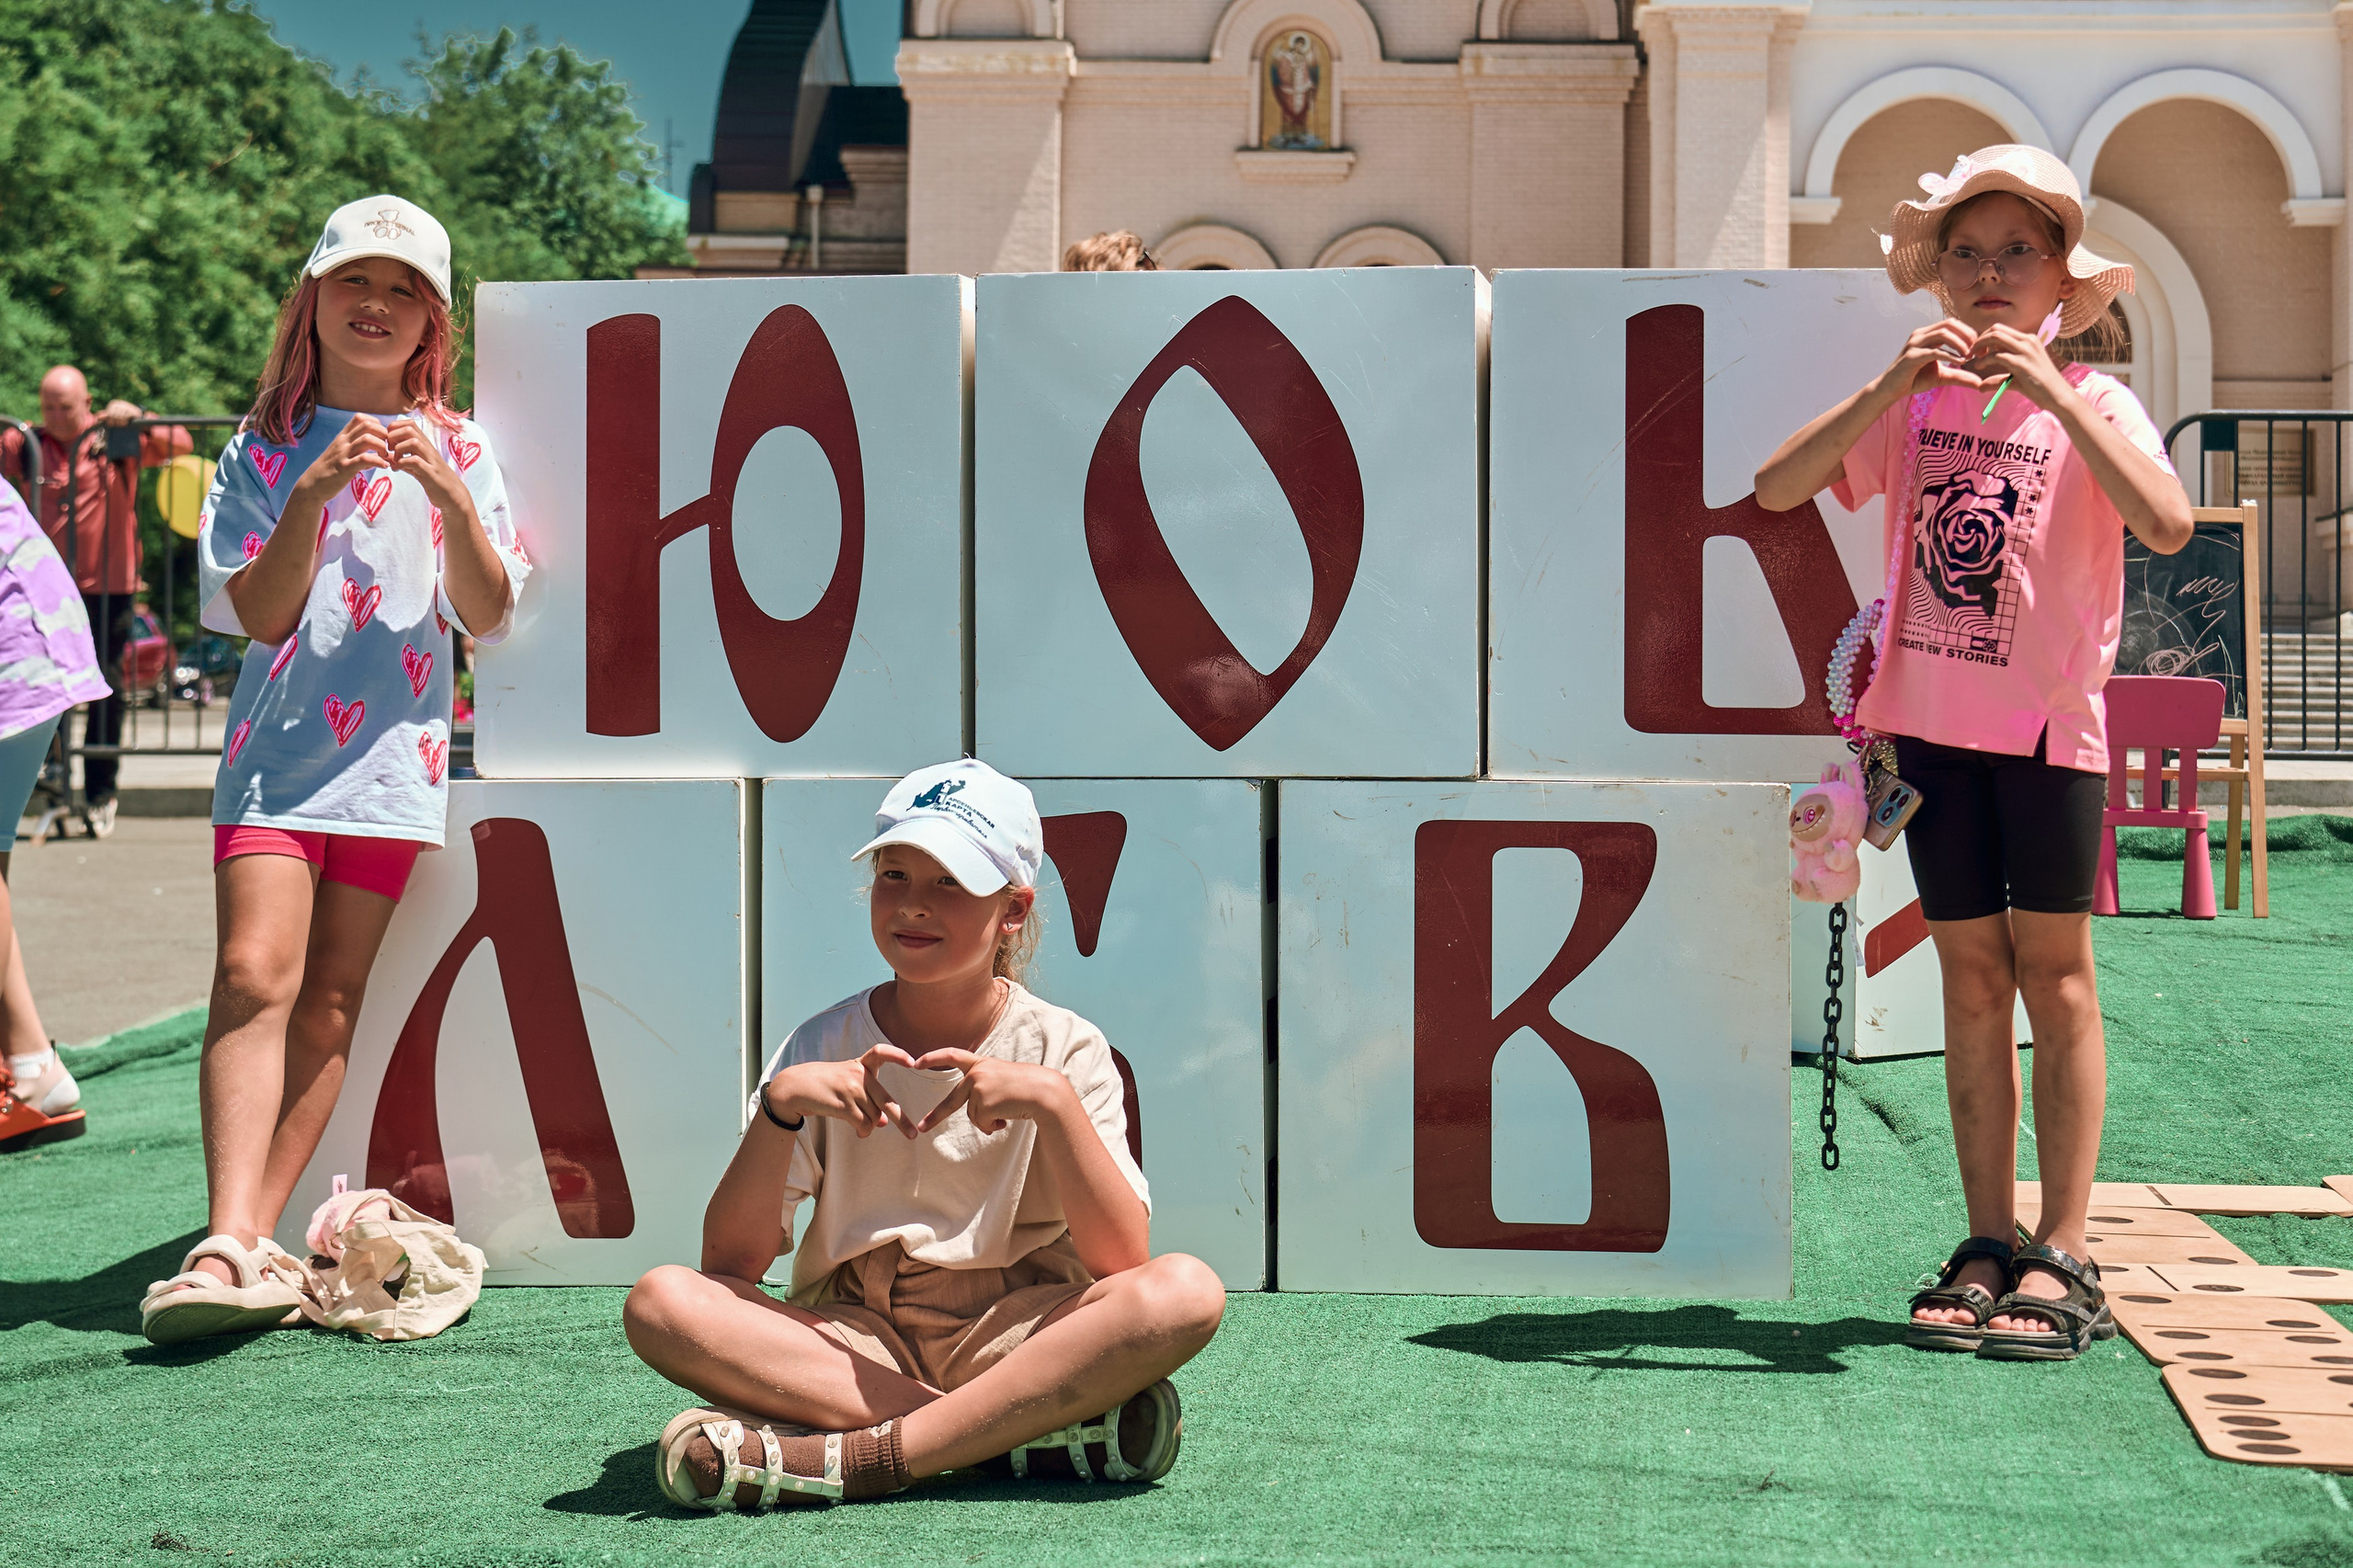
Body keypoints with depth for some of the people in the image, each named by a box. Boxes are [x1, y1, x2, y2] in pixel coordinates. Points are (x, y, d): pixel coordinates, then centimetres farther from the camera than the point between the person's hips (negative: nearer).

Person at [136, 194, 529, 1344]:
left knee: (330, 1002, 0)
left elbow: (487, 618, 1)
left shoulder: (458, 451, 8)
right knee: (255, 974, -17)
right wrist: (314, 495, -15)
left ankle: (254, 1237, 3)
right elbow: (261, 615, -2)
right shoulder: (265, 449, 7)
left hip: (393, 755, 1)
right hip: (277, 746, -1)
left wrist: (450, 500, -14)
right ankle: (229, 1246, -23)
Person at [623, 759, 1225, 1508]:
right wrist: (780, 1107, -19)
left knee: (1187, 1290, -30)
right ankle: (1032, 1431, -28)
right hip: (852, 1345, 1)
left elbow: (1121, 1262, -12)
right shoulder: (823, 1048, 4)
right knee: (662, 1302, -26)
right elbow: (730, 1266, -6)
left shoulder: (1062, 1049, 0)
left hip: (1014, 1340, -1)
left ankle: (851, 1458, -33)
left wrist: (1054, 1102, -24)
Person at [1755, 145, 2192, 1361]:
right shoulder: (1915, 404, 7)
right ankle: (1988, 1247, 10)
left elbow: (2169, 525, -21)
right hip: (1932, 721, 3)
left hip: (2049, 723, -3)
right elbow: (1776, 489, -5)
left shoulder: (2093, 402, -2)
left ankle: (2062, 1256, 2)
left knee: (2053, 971, -1)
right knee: (1971, 976, 6)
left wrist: (2055, 394, -24)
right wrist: (1887, 388, -15)